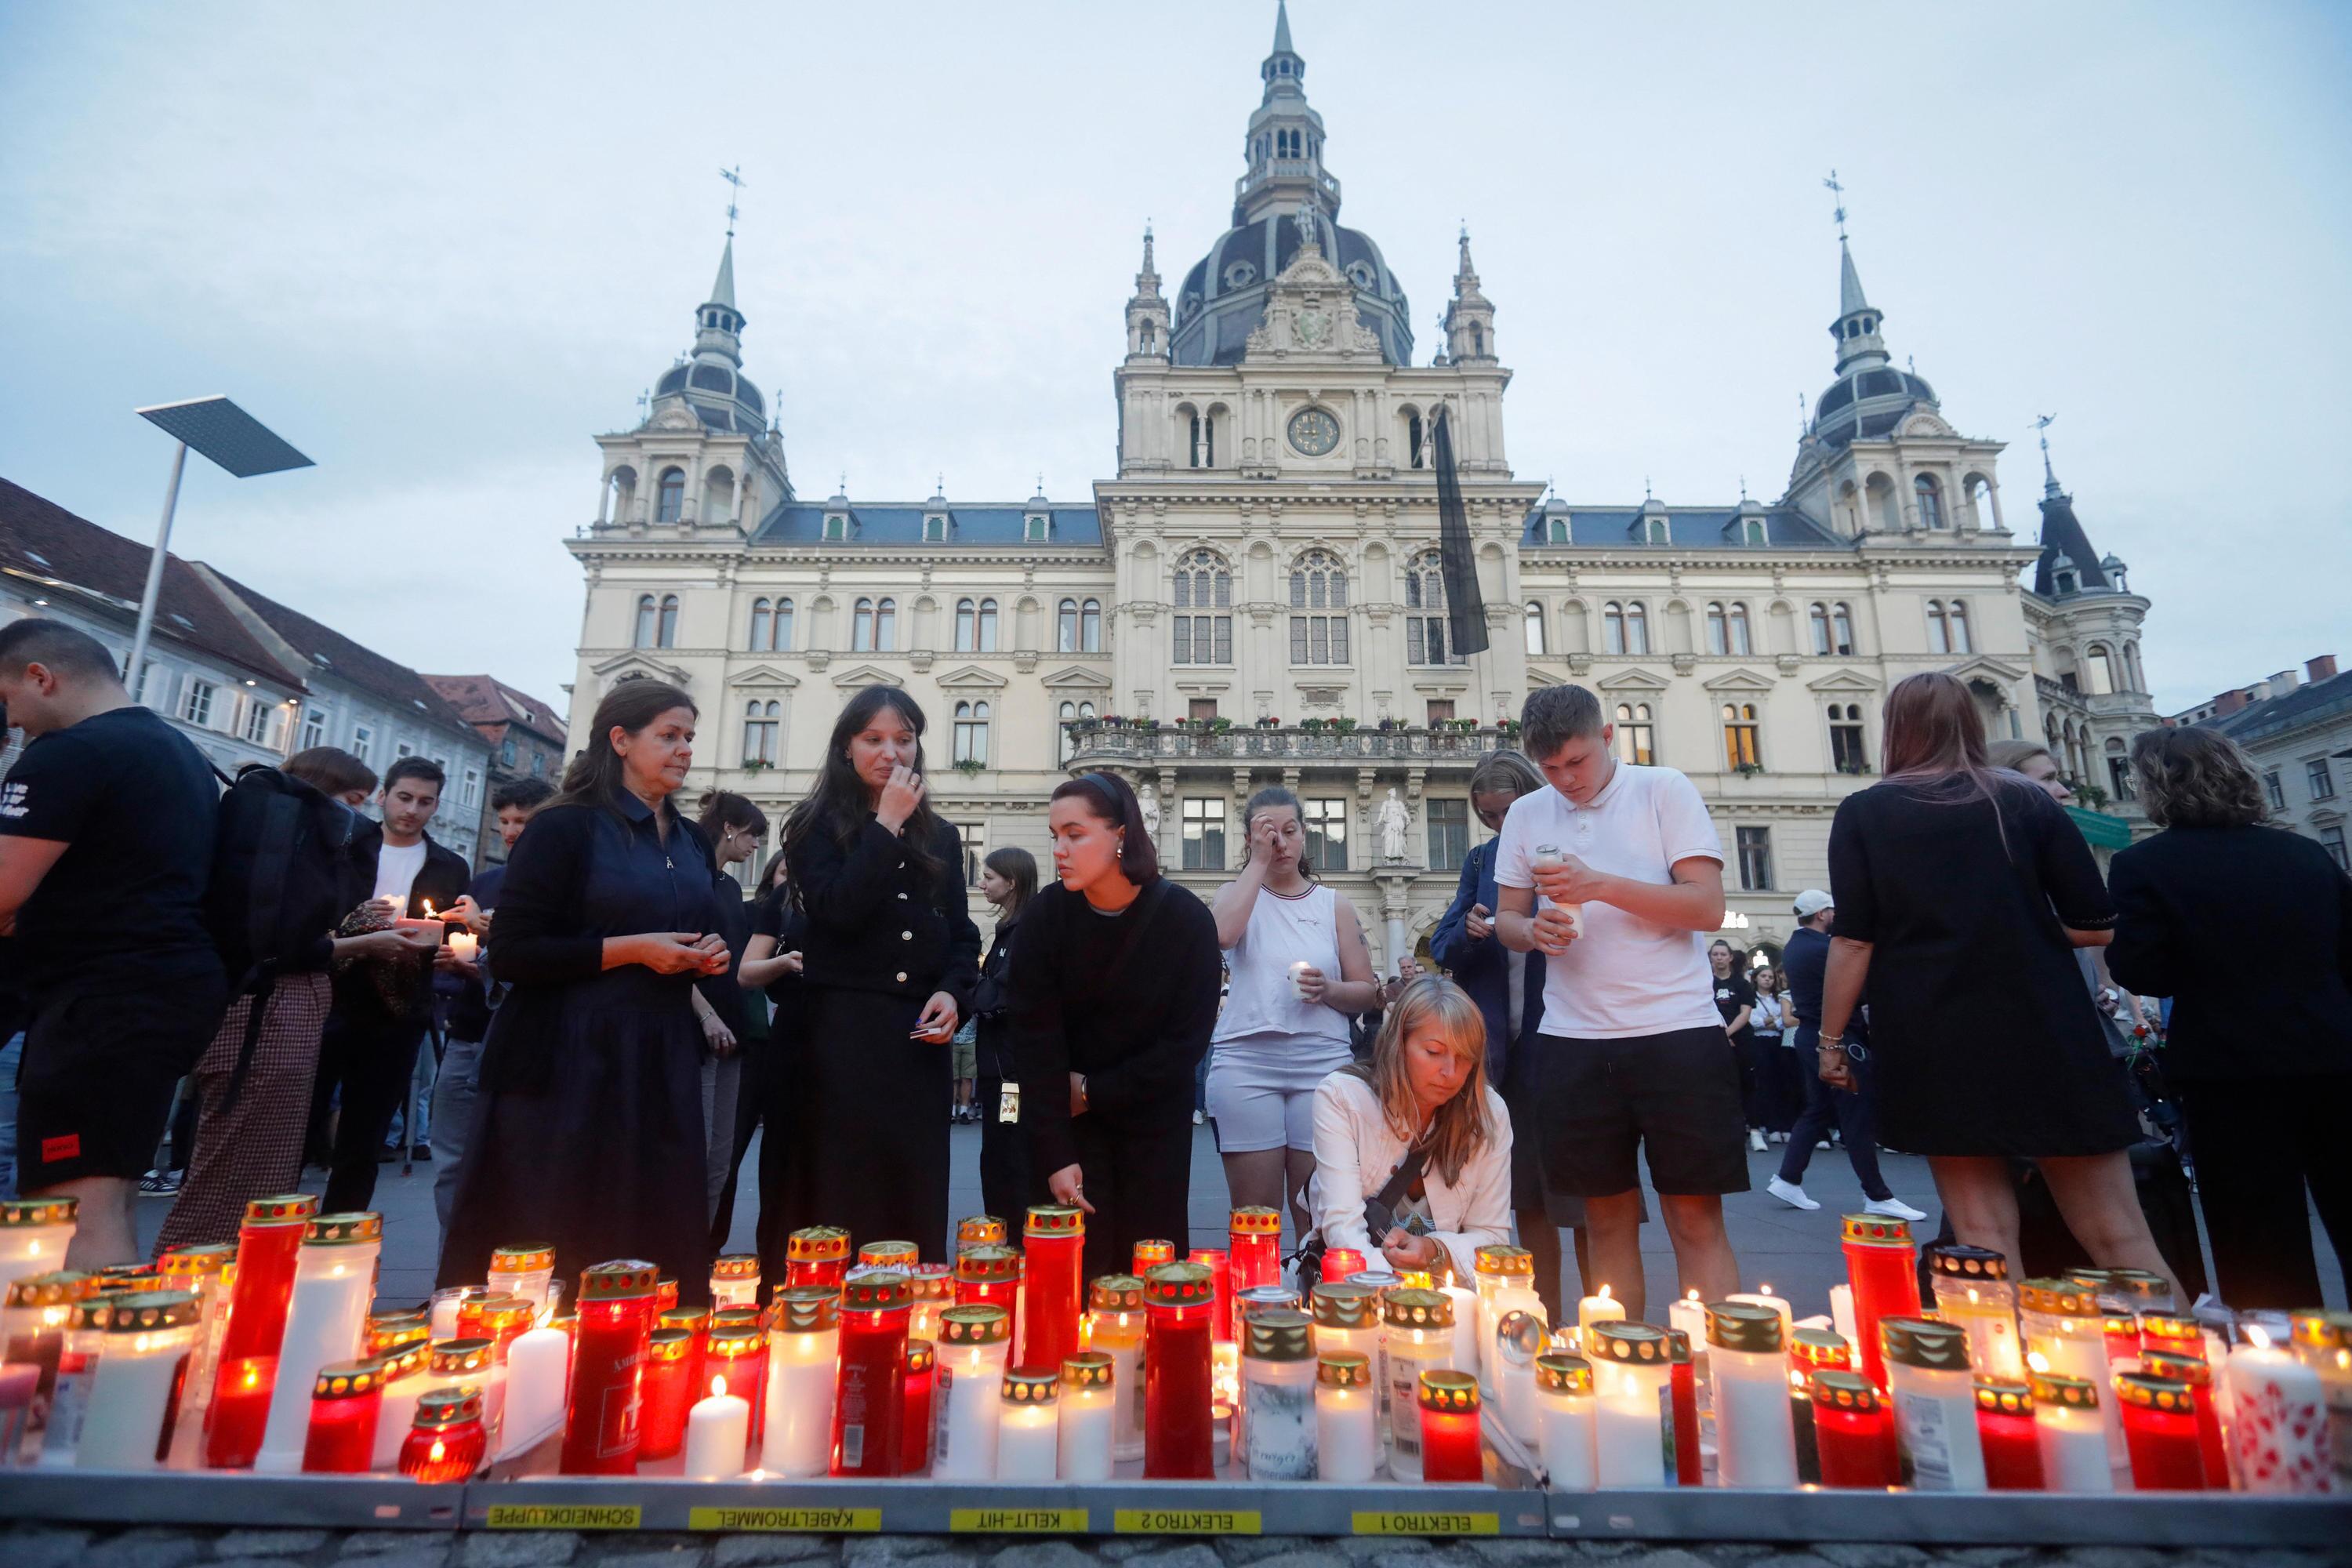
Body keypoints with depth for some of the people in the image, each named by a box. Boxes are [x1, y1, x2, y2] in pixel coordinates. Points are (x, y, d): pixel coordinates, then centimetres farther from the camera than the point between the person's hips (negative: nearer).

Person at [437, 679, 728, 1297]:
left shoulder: (692, 842, 13)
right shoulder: (564, 828, -7)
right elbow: (511, 953, -12)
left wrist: (709, 955, 4)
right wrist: (631, 950, -17)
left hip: (661, 1061, 6)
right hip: (568, 1061, -6)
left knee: (656, 1236, 8)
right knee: (548, 1243, 2)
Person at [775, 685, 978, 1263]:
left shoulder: (941, 835, 14)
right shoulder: (817, 826, 4)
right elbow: (837, 911, -13)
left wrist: (954, 992, -4)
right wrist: (886, 826, -10)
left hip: (920, 1035, 4)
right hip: (843, 1031, -3)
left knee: (915, 1190, 8)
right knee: (840, 1193, 0)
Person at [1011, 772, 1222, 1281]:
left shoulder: (1187, 919, -17)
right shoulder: (1044, 915, -14)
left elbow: (1187, 1040, -13)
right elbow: (1035, 1039, -15)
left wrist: (1094, 1093, -12)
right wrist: (1055, 1154, -20)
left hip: (1154, 1117, 0)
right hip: (1069, 1118, 0)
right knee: (1084, 1265, 0)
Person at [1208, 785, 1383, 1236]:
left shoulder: (1334, 905, 13)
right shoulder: (1237, 894, 9)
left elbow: (1369, 993, 11)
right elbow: (1222, 934, -16)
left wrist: (1329, 990, -11)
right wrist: (1259, 861, -9)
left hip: (1322, 1064, 1)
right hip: (1246, 1063, -1)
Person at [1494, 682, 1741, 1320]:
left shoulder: (1664, 790, 0)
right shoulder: (1526, 815, 10)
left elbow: (1708, 907, -8)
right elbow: (1507, 919, 13)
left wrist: (1600, 885, -18)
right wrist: (1534, 932, -10)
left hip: (1675, 1028, -3)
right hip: (1572, 1038, 3)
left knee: (1696, 1217, 2)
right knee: (1608, 1218, 11)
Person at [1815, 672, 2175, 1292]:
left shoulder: (1864, 812, -2)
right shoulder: (2027, 800, 4)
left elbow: (1853, 941, -7)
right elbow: (2095, 928, 3)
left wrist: (1830, 1039, 0)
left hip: (1933, 1049, -1)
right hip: (2046, 1036, 2)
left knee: (1985, 1234, 5)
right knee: (2118, 1234, 9)